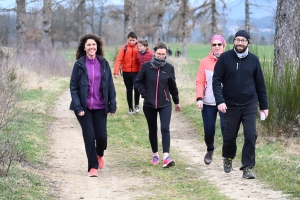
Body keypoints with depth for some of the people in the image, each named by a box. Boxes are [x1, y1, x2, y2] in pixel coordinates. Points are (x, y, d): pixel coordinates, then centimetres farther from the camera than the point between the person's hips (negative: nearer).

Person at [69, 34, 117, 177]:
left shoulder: (103, 64, 2)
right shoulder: (79, 65, -4)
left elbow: (110, 85, 4)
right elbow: (73, 87, -4)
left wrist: (112, 105, 0)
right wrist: (78, 107, -12)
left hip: (100, 107, 2)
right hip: (84, 107, -2)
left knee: (101, 136, 0)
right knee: (89, 136, -4)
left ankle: (100, 154, 34)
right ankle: (93, 166, 10)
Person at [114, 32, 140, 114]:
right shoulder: (124, 48, -2)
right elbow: (118, 60, -8)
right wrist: (116, 72, -18)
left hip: (136, 72, -1)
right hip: (126, 72, 1)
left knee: (136, 87, -18)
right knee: (129, 90, 9)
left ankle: (137, 105, 4)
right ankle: (130, 108, 20)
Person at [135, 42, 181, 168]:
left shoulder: (169, 68, -2)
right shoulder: (146, 66, -5)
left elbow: (172, 86, 9)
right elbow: (138, 81, 6)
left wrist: (176, 102, 17)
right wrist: (144, 94, -7)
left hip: (165, 104, -1)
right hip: (149, 104, 1)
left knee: (165, 128, -14)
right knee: (152, 130, 12)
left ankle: (166, 157, -21)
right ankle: (155, 155, 26)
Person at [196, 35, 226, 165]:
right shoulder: (205, 62, 4)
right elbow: (200, 81, 1)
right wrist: (199, 98, -11)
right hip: (208, 103, 2)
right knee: (208, 132, 7)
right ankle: (210, 150, 38)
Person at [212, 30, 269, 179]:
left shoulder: (253, 60, 2)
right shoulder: (225, 58, -3)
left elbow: (260, 84, 8)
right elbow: (216, 81, -4)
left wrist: (264, 106, 8)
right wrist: (220, 101, -16)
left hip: (249, 105, 0)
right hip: (230, 105, 0)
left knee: (251, 136, -9)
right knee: (229, 136, 9)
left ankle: (247, 167, -2)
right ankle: (228, 158, 37)